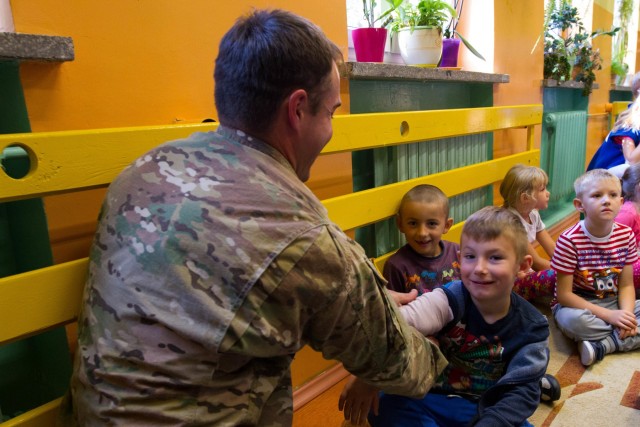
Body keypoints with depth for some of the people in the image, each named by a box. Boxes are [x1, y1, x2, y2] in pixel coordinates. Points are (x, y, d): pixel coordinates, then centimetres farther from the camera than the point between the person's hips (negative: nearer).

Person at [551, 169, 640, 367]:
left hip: (614, 304, 5)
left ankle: (602, 345, -21)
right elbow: (564, 294, -18)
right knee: (573, 320, -38)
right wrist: (609, 316, -22)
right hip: (578, 305, -5)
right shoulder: (569, 240, -20)